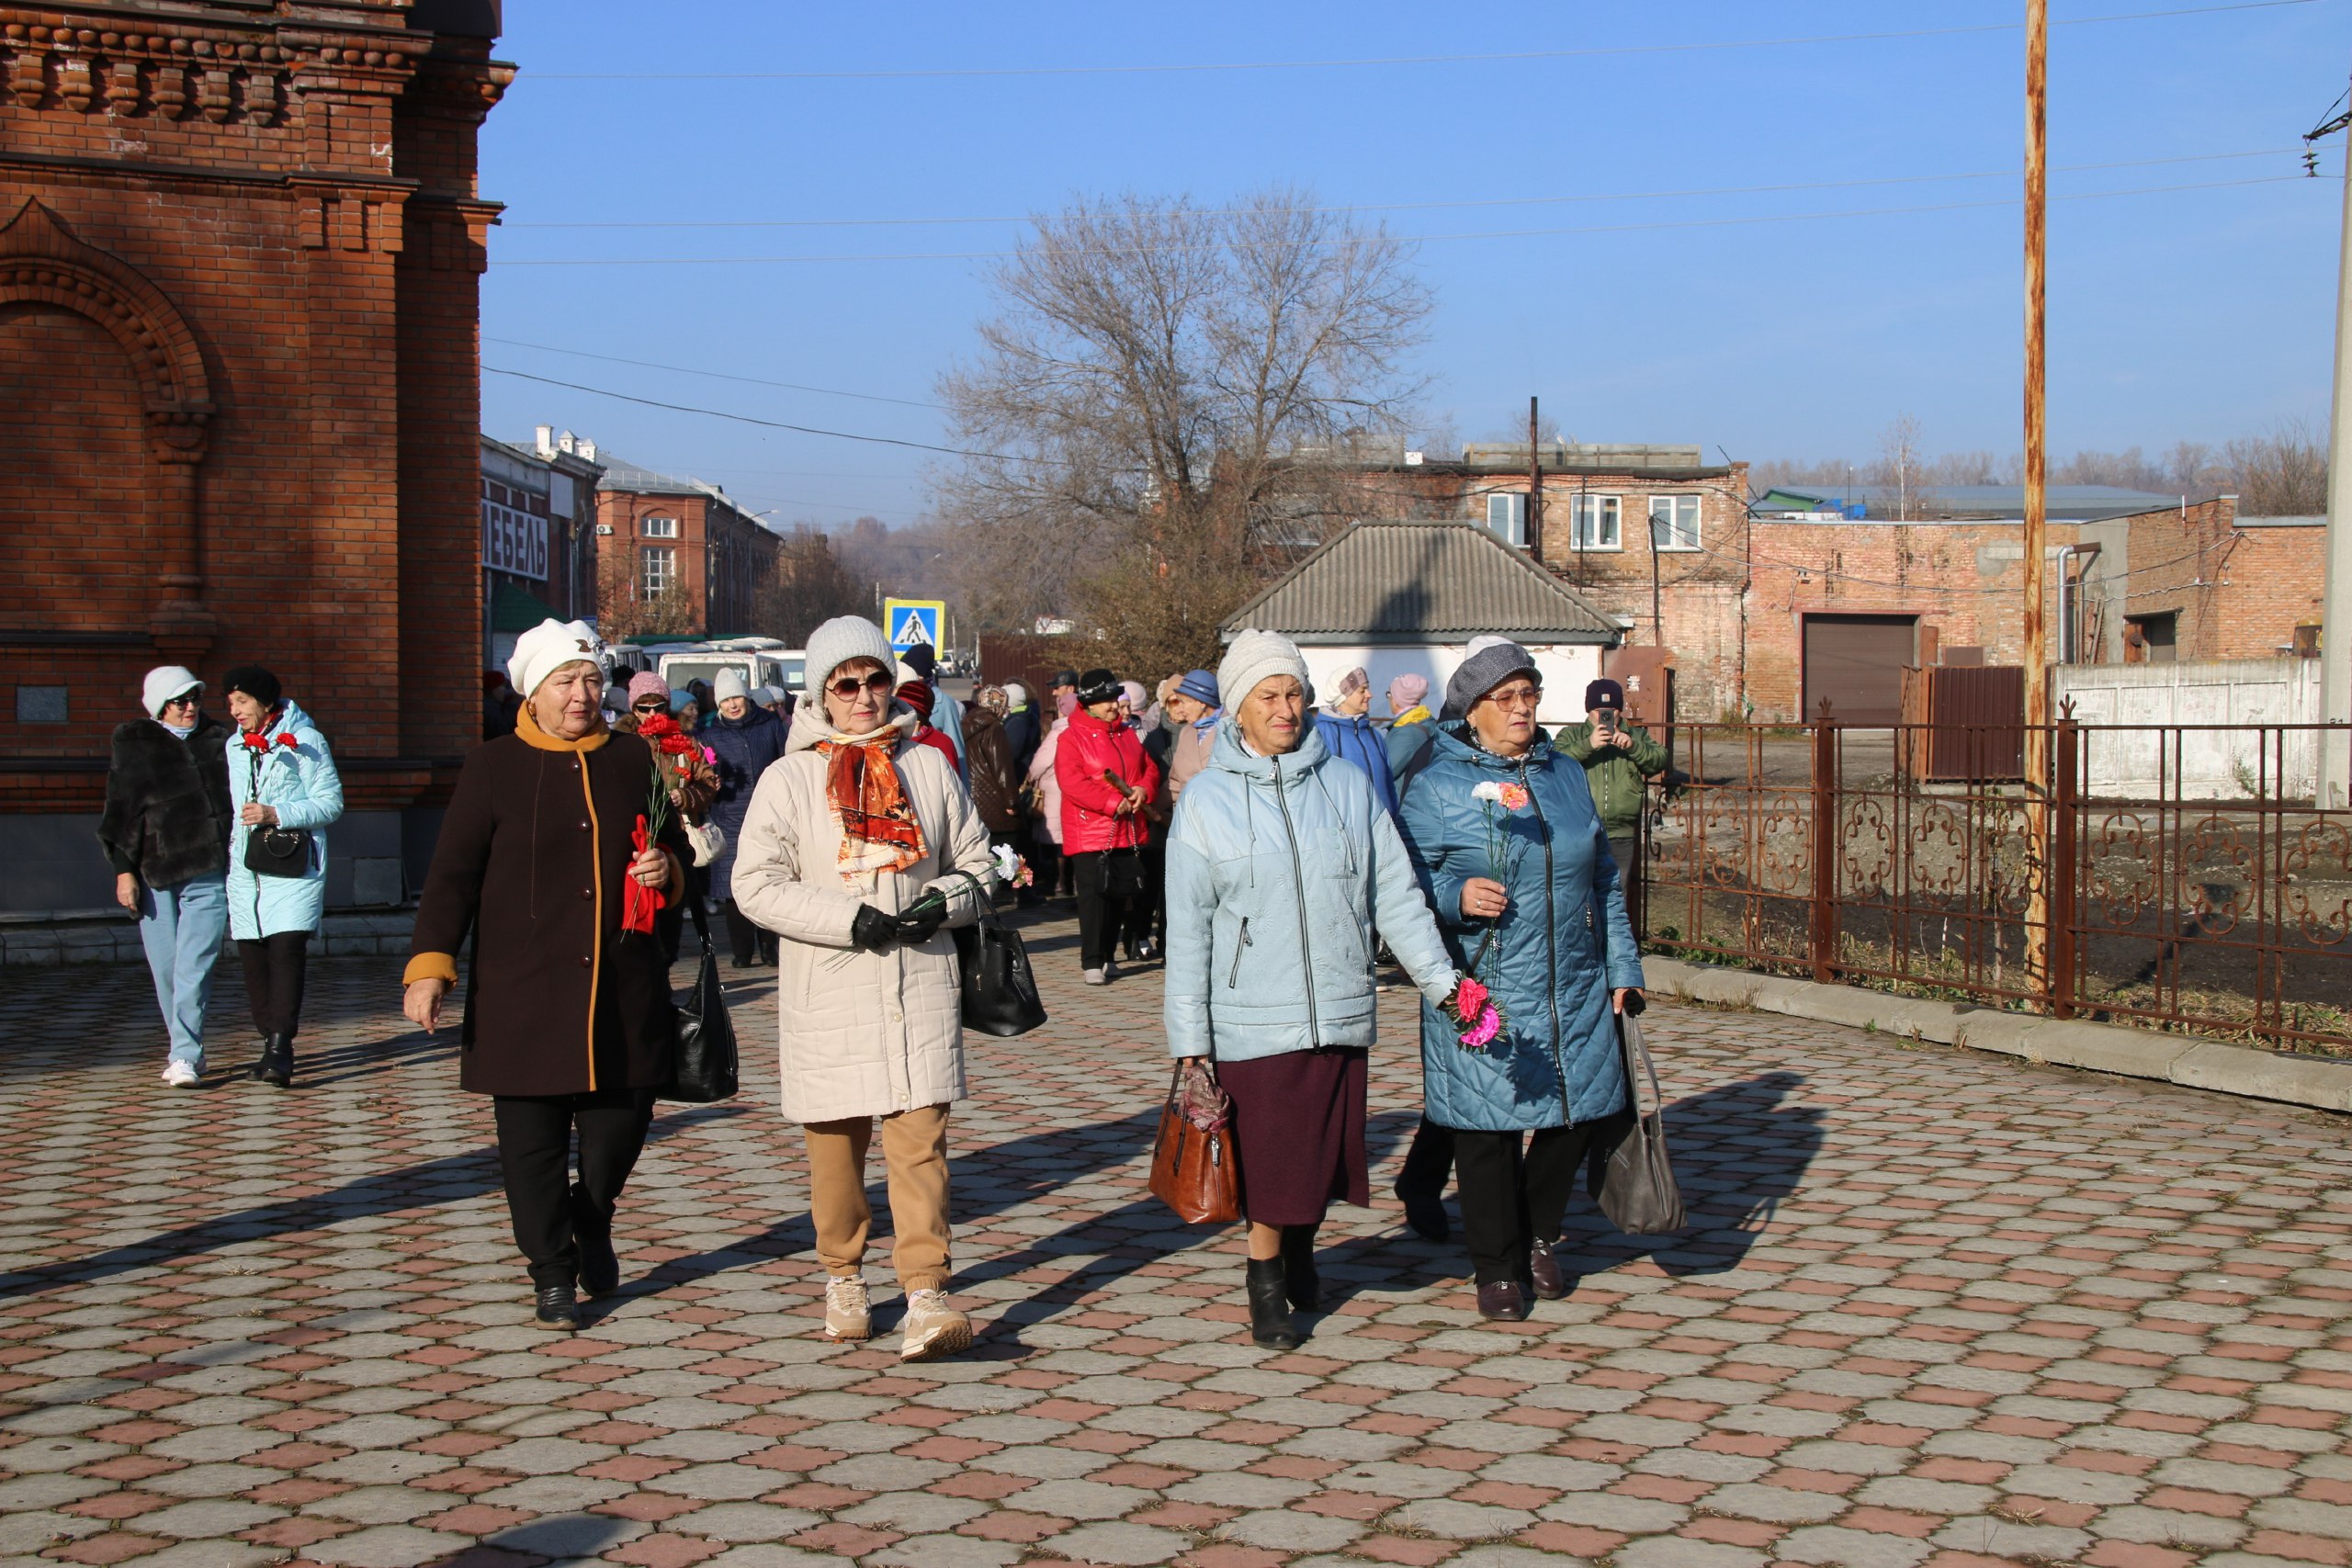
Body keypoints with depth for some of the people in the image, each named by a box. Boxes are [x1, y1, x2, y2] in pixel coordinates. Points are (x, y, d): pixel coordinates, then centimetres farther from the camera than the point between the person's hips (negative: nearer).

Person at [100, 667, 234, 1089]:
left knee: (194, 968, -10)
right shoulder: (133, 744, 7)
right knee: (166, 970, 5)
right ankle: (186, 1050, 19)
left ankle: (184, 1057, -10)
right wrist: (123, 870, 0)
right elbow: (118, 813, 7)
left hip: (209, 872, -1)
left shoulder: (219, 741, 10)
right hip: (154, 874, 1)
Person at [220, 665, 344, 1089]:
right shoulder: (234, 747, 16)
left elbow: (331, 803, -6)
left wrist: (276, 814, -15)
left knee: (286, 948, -17)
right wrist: (225, 849, 17)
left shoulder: (304, 741, -2)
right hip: (245, 869, 6)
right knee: (252, 957, 2)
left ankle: (281, 1049, -20)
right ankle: (271, 1043, 11)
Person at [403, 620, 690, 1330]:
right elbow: (452, 874, -1)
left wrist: (667, 868, -2)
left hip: (623, 988, 3)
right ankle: (553, 1273, 15)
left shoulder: (634, 758, 11)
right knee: (533, 1138, 0)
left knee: (622, 1117, 5)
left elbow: (675, 847, 22)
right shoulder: (492, 766, 2)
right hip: (523, 991, -2)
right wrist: (430, 964, -10)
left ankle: (593, 1223, 34)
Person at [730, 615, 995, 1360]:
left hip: (919, 984, 1)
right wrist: (852, 919, -16)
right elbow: (757, 884, -6)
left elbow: (974, 862, 15)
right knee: (836, 1138, 8)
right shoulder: (789, 778, 1)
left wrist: (944, 900, -7)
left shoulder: (929, 766, 9)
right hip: (828, 989, -1)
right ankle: (843, 1275, 29)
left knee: (920, 1135, -8)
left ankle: (926, 1296, -10)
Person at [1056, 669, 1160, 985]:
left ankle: (1105, 956, 20)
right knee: (1093, 895, -9)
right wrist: (1113, 803, -19)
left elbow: (1150, 769, 19)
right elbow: (1072, 782, -17)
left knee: (1120, 895, 9)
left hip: (1129, 833, 6)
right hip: (1090, 835, -6)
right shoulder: (1071, 739, -7)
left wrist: (1143, 789, -4)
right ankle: (1092, 962, -4)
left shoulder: (1127, 735, 14)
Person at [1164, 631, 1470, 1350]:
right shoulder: (1206, 799, 0)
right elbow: (1187, 929, -1)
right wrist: (1189, 1038, -4)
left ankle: (1301, 1251, 38)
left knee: (1327, 1149, 11)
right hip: (1253, 1017, -3)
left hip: (1341, 1012, 3)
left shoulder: (1348, 785, 6)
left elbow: (1394, 894, 8)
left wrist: (1441, 980, 2)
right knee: (1269, 1159, -1)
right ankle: (1266, 1285, 20)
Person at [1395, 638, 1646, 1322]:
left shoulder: (1565, 775, 13)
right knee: (1489, 1129, 1)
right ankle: (1498, 1265, 20)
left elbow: (1602, 880, 19)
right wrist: (1454, 898, -25)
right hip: (1482, 996, -5)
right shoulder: (1435, 786, -3)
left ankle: (1538, 1236, 34)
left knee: (1577, 1115, 9)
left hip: (1573, 992, 5)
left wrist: (1622, 967, 15)